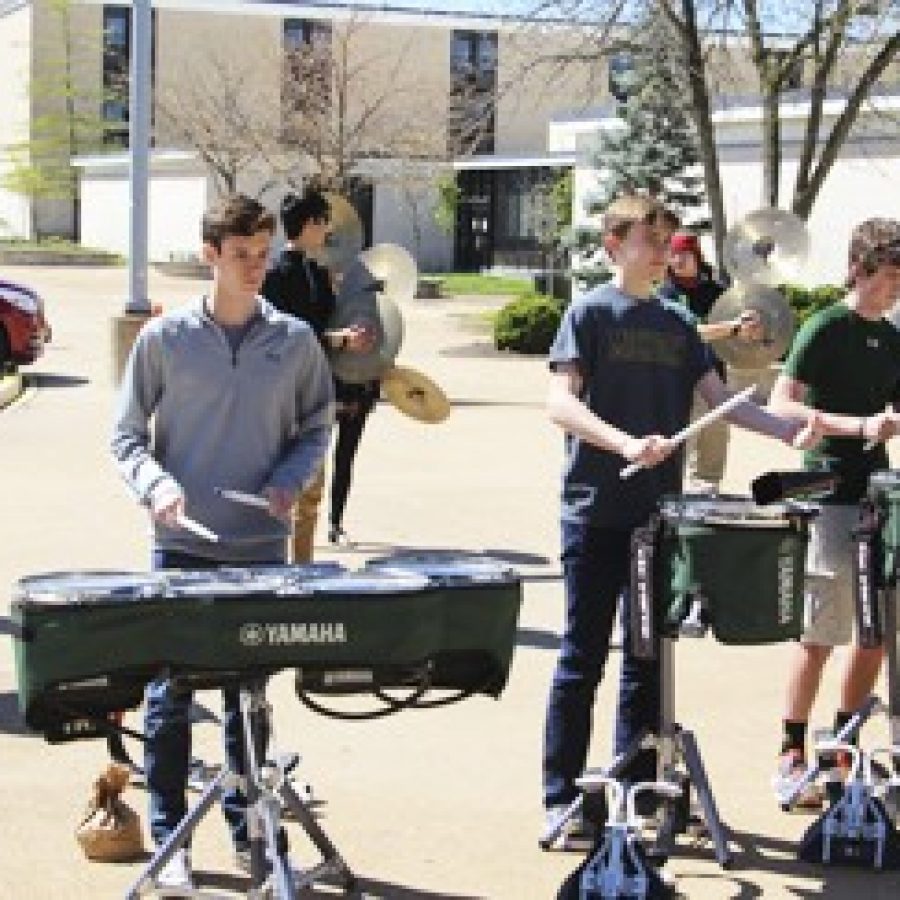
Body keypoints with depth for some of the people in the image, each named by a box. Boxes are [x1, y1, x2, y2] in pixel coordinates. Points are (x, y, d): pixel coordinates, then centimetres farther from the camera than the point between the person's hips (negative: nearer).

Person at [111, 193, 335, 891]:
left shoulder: (294, 340, 3)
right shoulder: (166, 337, -2)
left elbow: (317, 427, 12)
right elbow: (128, 435, 2)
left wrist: (290, 481, -6)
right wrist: (156, 485, -17)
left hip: (261, 545, 2)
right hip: (182, 545, -1)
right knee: (169, 695, 2)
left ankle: (248, 828, 24)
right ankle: (169, 839, 13)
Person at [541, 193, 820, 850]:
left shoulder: (676, 325, 13)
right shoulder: (590, 313, -5)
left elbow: (721, 398, 10)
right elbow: (561, 403, -17)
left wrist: (789, 431, -7)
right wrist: (625, 444, -33)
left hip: (658, 513, 6)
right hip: (597, 511, -6)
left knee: (648, 658, 11)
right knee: (583, 658, -1)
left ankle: (636, 792, 21)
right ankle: (562, 800, 6)